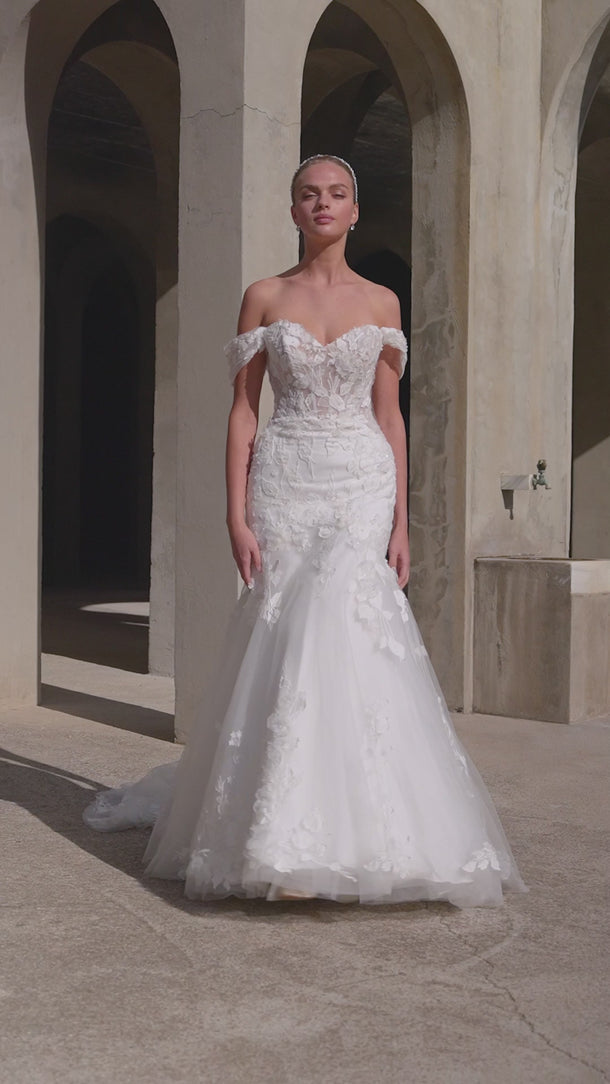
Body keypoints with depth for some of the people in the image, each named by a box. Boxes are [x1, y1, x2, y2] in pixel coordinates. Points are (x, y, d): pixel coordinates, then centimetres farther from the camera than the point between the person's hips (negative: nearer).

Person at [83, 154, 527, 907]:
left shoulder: (381, 303, 10)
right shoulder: (264, 298, 7)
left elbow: (389, 416, 8)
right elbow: (243, 409, 3)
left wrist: (402, 521, 1)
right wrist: (237, 515, -6)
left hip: (360, 486, 0)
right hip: (285, 484, 0)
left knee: (343, 634, -11)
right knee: (284, 642, -4)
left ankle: (343, 835, 1)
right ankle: (287, 841, 8)